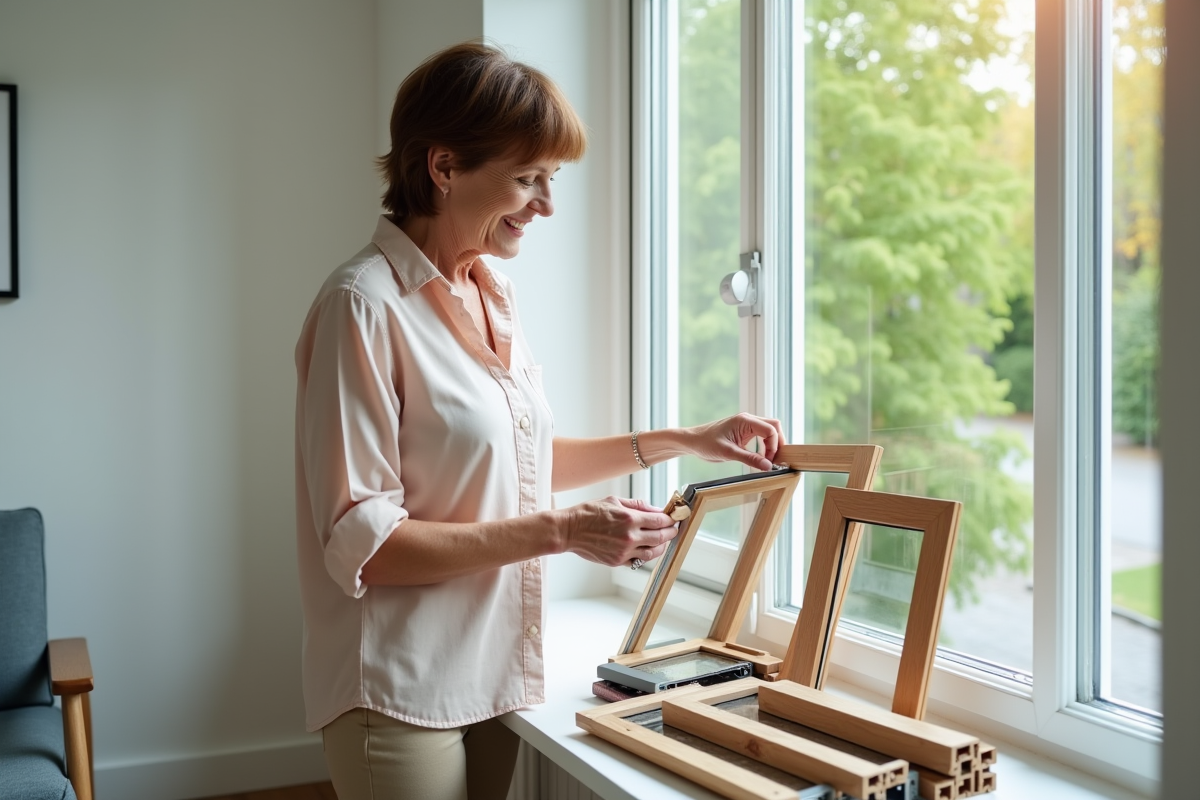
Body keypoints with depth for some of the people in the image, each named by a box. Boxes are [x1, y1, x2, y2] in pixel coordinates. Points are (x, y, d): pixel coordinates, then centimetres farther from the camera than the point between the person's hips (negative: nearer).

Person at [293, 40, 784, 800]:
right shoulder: (366, 306, -17)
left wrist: (681, 441, 10)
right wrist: (559, 531, -23)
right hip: (402, 699, -7)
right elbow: (361, 543, -19)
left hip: (493, 676, 7)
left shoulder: (496, 296, 7)